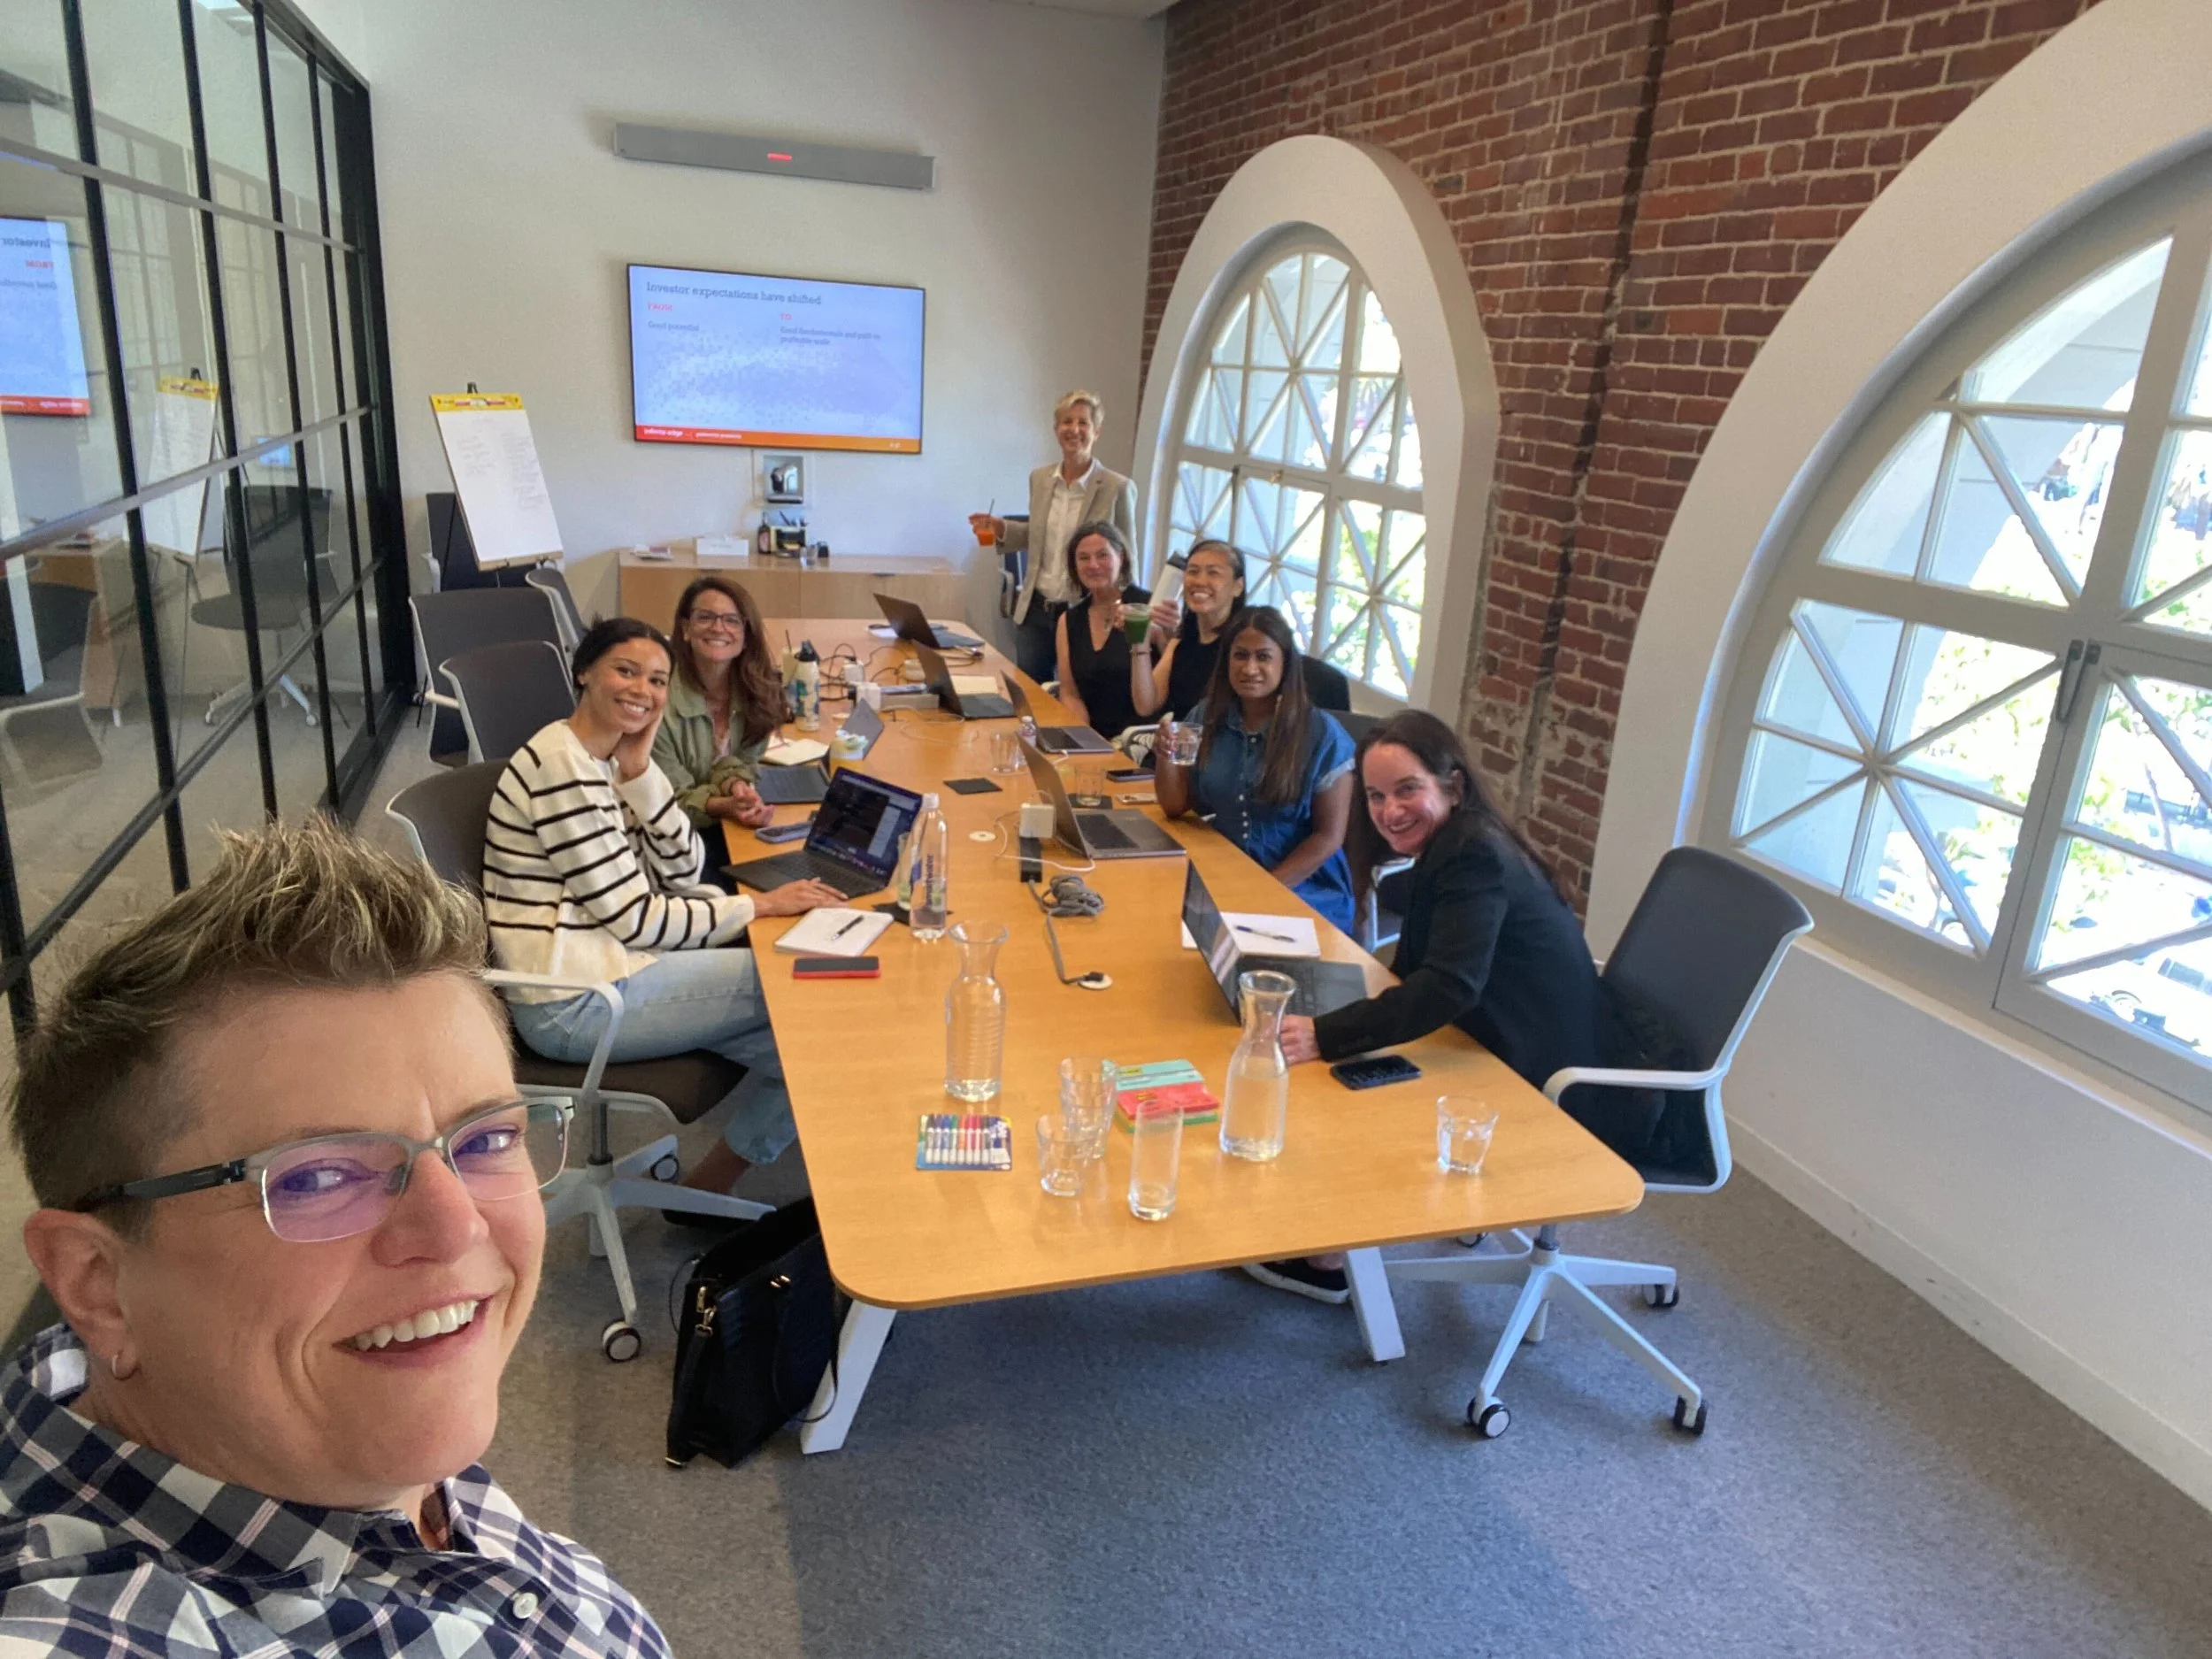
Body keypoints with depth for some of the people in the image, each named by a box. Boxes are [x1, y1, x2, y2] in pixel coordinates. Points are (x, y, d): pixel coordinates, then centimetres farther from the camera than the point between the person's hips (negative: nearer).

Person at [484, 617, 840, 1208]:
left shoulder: (608, 760, 10)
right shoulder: (561, 766, -19)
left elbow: (682, 873, 4)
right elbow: (635, 919, -19)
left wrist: (639, 770, -6)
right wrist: (760, 905, -13)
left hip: (603, 970, 9)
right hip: (575, 1005, -9)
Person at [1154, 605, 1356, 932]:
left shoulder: (1322, 734, -8)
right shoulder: (1206, 718, 3)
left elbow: (1329, 836, -7)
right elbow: (1175, 807, 6)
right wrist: (1165, 758, -13)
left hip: (1304, 897, -4)